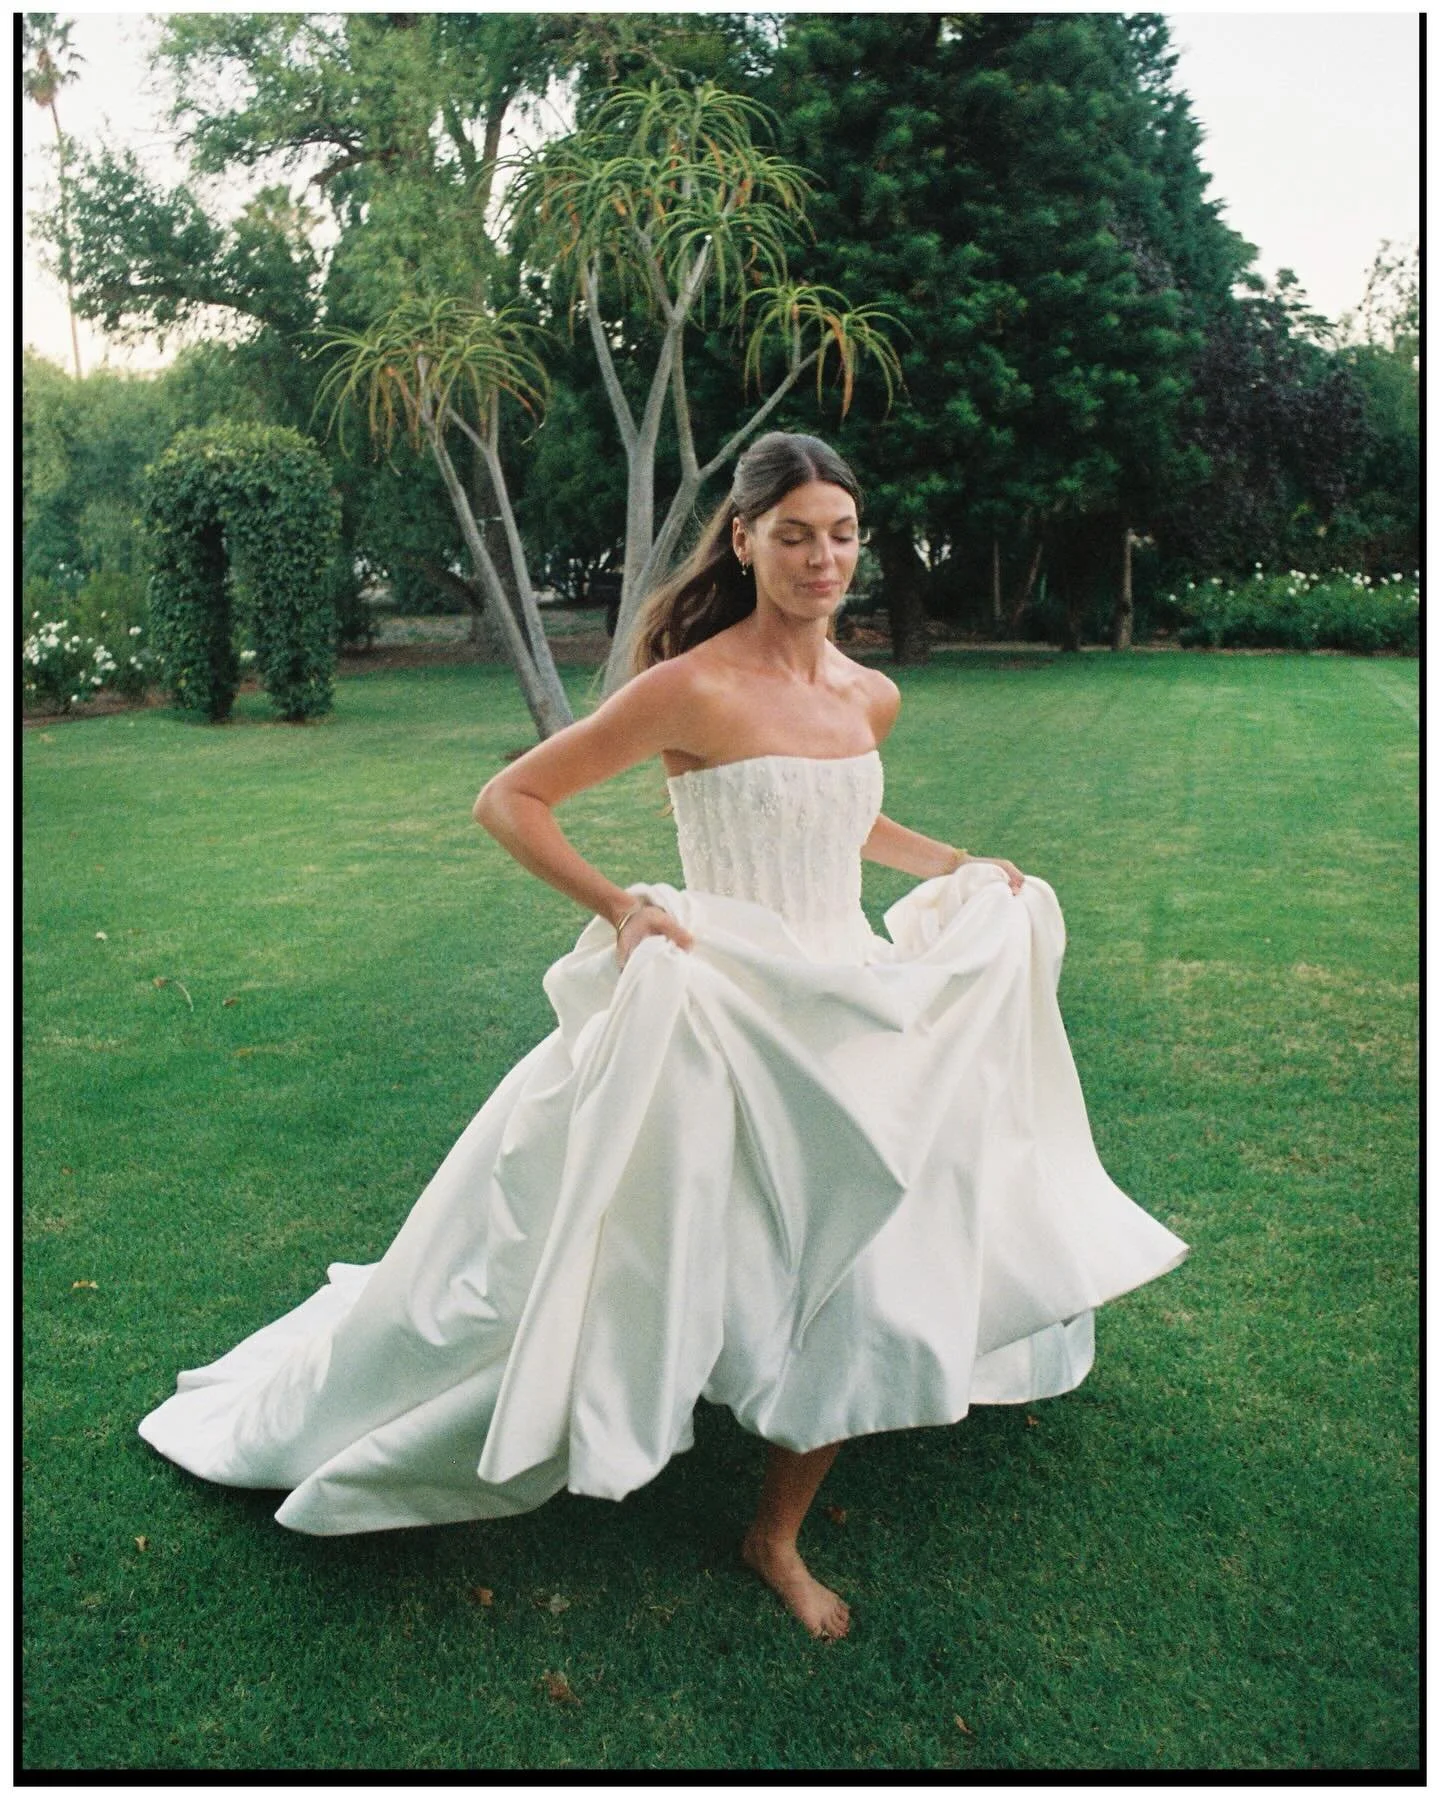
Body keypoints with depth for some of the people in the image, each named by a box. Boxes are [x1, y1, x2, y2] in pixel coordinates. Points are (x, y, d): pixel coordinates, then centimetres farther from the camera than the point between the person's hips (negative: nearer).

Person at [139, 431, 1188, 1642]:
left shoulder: (871, 698, 5)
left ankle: (779, 1538, 29)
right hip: (727, 1022, -6)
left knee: (870, 1287, 7)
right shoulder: (696, 689, -16)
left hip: (853, 1014, 7)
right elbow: (508, 801, -14)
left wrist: (957, 866, 18)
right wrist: (620, 907, -25)